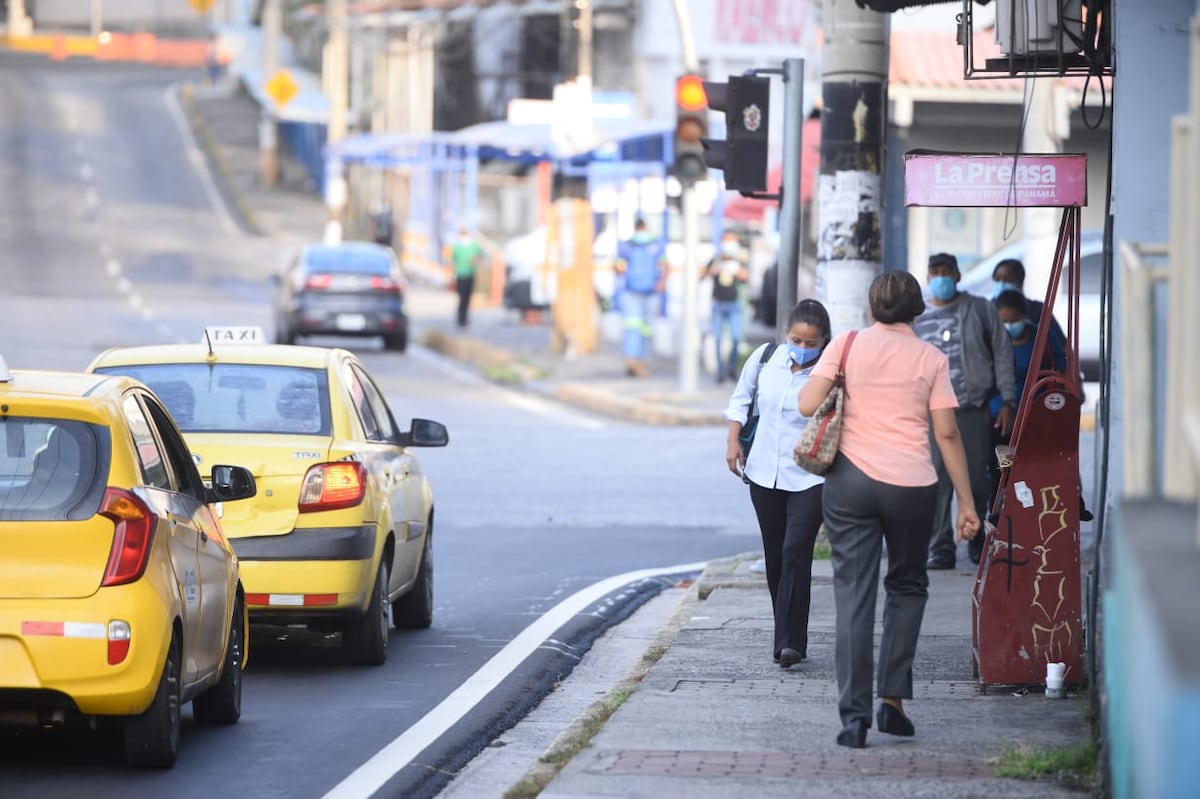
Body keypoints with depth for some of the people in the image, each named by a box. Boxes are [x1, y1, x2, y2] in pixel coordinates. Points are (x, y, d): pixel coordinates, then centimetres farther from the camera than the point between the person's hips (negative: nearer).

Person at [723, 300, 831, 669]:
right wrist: (733, 441, 7)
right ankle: (787, 635, 20)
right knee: (775, 557, 10)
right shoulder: (766, 358, 0)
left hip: (808, 478, -5)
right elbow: (741, 398, 16)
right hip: (764, 472, 5)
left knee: (796, 553, -16)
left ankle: (790, 642, -16)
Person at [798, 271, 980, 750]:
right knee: (907, 587, 18)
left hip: (850, 478, 0)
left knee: (853, 594, 2)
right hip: (912, 485, 0)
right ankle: (892, 699, 10)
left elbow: (808, 404, -7)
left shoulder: (847, 346, 2)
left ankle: (854, 713, -4)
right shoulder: (931, 359, 3)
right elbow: (946, 433, 0)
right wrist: (966, 502, 4)